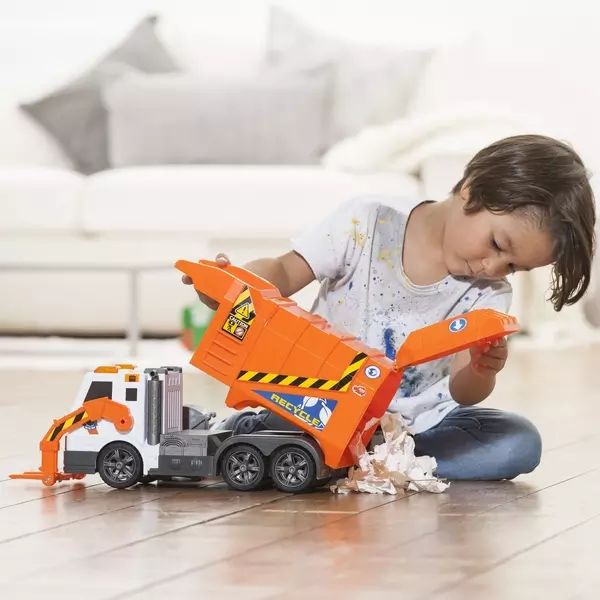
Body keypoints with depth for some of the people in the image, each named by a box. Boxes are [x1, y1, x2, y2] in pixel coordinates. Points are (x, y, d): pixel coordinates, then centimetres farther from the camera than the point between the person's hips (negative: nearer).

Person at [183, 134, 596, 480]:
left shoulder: (488, 294, -2)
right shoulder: (368, 223, -9)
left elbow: (462, 394, -8)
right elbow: (283, 273, -8)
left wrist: (481, 374, -33)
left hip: (417, 422, 4)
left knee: (520, 442, -24)